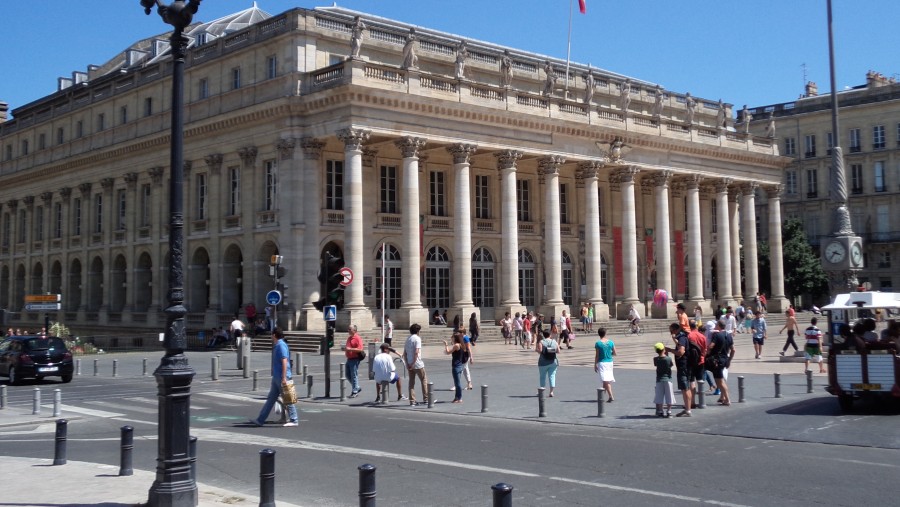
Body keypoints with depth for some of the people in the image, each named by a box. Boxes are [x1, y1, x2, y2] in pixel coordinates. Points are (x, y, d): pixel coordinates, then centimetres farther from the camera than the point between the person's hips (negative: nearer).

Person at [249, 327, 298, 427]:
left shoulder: (281, 345, -15)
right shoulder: (277, 346, 16)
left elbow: (284, 362, -21)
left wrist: (284, 378, -25)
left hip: (282, 377, -10)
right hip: (276, 377, 10)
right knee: (270, 398, 10)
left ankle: (293, 420, 4)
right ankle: (260, 420, 13)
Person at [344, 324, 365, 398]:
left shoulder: (358, 338, -11)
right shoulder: (349, 338, 16)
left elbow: (360, 349, -21)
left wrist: (350, 349, -23)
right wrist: (345, 348, 12)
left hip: (355, 359, -9)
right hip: (349, 359, 9)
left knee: (354, 375, -4)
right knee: (348, 375, 12)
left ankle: (355, 392, 3)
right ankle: (357, 387, 26)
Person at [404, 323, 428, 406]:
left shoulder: (408, 339, 11)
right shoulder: (417, 339, -10)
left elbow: (404, 354, 9)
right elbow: (416, 352, -19)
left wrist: (407, 364, 6)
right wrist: (413, 363, -17)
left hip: (410, 365, 7)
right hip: (418, 364, -6)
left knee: (411, 382, 9)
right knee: (424, 380, 7)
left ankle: (412, 401, 7)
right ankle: (425, 399, 9)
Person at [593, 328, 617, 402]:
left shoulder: (598, 343, -9)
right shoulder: (611, 342, 0)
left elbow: (597, 356, -8)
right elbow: (614, 353, 4)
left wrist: (595, 365, 0)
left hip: (602, 362, -5)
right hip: (609, 362, 5)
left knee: (605, 381, -9)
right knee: (608, 380, 17)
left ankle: (611, 396, -21)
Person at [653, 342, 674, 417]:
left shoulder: (656, 359, -5)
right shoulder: (668, 358, -10)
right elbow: (671, 365, 5)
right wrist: (667, 354, 9)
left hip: (659, 380, 2)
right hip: (668, 379, -2)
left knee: (659, 397, 6)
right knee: (669, 397, 5)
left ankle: (660, 412, 8)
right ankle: (669, 412, 5)